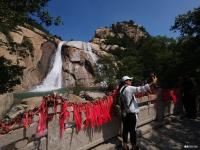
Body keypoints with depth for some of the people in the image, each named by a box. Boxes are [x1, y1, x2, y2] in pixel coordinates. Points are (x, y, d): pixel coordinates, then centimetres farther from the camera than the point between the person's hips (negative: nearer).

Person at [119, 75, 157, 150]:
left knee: (125, 129, 16)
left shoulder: (121, 89, 6)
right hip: (131, 113, -7)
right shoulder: (129, 88, -19)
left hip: (124, 113, 7)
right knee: (132, 130, 10)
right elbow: (140, 89, -25)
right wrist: (153, 83, -22)